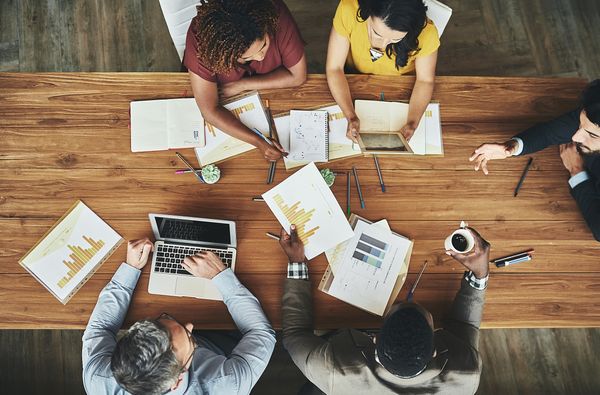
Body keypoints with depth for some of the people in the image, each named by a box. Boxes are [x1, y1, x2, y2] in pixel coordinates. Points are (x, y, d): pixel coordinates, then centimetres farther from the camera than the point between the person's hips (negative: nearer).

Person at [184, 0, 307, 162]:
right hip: (226, 99, -3)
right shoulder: (199, 36, -37)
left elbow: (298, 76, -22)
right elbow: (210, 111, -32)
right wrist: (259, 142, -41)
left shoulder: (275, 14, -35)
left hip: (268, 88, 4)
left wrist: (241, 85, -26)